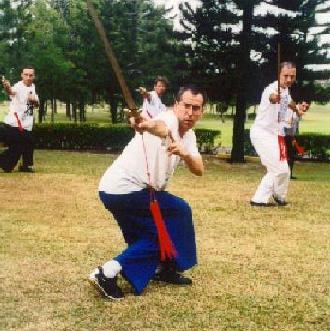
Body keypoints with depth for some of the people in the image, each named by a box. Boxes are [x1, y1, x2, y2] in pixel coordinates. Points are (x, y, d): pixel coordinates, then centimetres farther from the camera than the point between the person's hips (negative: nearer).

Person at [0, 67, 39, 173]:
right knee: (15, 150, -10)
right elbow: (12, 91, -42)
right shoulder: (19, 86, -17)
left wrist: (34, 100, -7)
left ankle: (25, 166, 31)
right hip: (14, 124, -8)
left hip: (27, 125, 8)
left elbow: (37, 103, 17)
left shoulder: (32, 86, 7)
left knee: (29, 145, 15)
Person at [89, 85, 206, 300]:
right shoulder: (169, 119, -14)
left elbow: (199, 170, -5)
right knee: (179, 211, -4)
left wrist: (185, 154, -27)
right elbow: (160, 127, -40)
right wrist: (147, 124, -64)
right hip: (123, 190, -9)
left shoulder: (188, 135, 11)